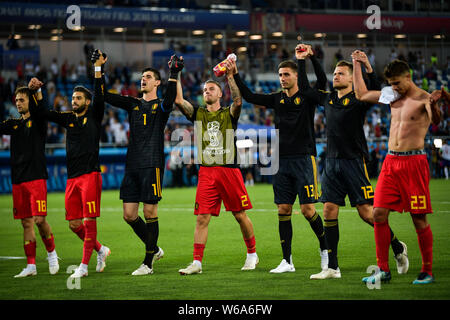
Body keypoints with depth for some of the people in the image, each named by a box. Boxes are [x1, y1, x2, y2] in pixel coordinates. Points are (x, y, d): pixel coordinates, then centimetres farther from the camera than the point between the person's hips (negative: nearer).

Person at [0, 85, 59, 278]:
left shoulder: (38, 120, 0)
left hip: (36, 177, -5)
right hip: (18, 180, 5)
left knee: (39, 219, -13)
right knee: (26, 223, 4)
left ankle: (51, 253, 11)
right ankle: (31, 265, 6)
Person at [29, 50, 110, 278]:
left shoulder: (93, 116, 2)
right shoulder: (68, 118, 15)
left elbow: (99, 98, -13)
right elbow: (44, 113, 15)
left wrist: (98, 69, -18)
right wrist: (37, 92, 3)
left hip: (90, 174, -6)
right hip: (72, 178, 6)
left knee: (88, 221, -9)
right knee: (74, 224, 6)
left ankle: (84, 265, -6)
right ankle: (100, 250, 25)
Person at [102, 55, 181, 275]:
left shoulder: (160, 106, 2)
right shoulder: (132, 104, 16)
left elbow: (169, 101, -22)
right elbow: (105, 96, 8)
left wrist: (173, 75, -30)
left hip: (152, 165, -5)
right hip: (132, 166, 5)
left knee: (150, 212, -4)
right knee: (129, 215, 3)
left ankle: (148, 263, 2)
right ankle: (154, 249, 23)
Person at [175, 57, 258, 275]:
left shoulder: (229, 114, 6)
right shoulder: (198, 114, 13)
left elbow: (238, 101, -15)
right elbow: (178, 100, 0)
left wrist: (230, 77, -23)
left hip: (229, 171, -2)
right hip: (206, 173, 2)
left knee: (240, 215, 5)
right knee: (202, 218, -5)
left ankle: (252, 254, 21)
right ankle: (197, 262, -4)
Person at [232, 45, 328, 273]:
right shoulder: (277, 99, 12)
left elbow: (322, 80, -19)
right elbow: (249, 97, 11)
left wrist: (311, 57, -29)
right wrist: (235, 75, 3)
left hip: (303, 159, -5)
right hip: (282, 161, 5)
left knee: (308, 209, -7)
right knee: (283, 210, 2)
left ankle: (325, 248, 16)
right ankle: (287, 261, 6)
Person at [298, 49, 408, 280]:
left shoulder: (357, 99, -6)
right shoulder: (328, 99, 13)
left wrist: (368, 69, -35)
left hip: (354, 162, -6)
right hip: (332, 163, 6)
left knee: (366, 212, -7)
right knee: (329, 211, 1)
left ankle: (397, 247, 15)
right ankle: (332, 267, 5)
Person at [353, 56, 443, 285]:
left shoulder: (423, 99, -7)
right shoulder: (393, 96, 14)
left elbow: (436, 122, -27)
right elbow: (362, 94, 27)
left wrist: (432, 105, -48)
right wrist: (357, 64, 23)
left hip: (414, 162, -6)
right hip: (391, 161, 6)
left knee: (419, 218, -3)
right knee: (379, 214, -1)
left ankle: (427, 271, 6)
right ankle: (383, 270, 6)